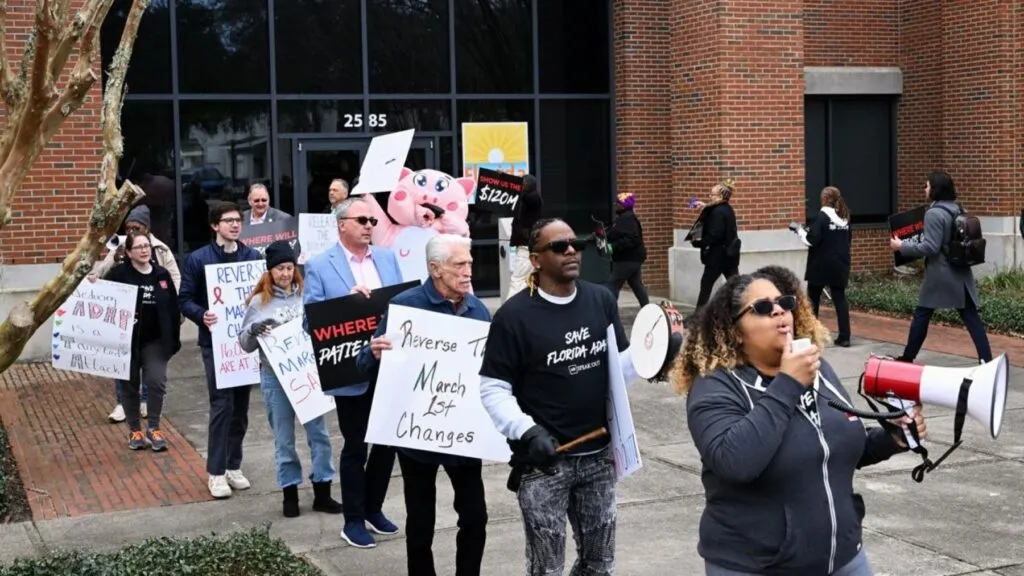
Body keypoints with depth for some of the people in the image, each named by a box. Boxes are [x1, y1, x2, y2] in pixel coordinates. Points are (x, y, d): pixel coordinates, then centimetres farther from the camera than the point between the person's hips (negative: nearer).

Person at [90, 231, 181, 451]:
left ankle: (153, 428, 7)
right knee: (129, 385, 8)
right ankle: (134, 430, 23)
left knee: (157, 381, -8)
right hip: (127, 341, -1)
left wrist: (174, 340, 3)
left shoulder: (162, 274, 2)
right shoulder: (118, 273, -7)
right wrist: (94, 286, -28)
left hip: (155, 341, 2)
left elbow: (173, 309, 5)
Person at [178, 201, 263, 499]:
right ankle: (216, 472, 1)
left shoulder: (254, 257, 8)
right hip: (215, 342, -4)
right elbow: (184, 299, -2)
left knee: (241, 405, 8)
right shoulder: (198, 259, -2)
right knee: (222, 404, -8)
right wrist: (202, 316, -21)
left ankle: (233, 465, 20)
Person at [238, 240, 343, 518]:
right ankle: (290, 493, 18)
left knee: (318, 433, 4)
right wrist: (253, 330, -17)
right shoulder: (259, 302, 1)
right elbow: (245, 344, 2)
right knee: (284, 438, 8)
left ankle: (322, 493, 13)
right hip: (275, 377, -1)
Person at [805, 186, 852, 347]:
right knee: (840, 299, 5)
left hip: (820, 265, -5)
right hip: (840, 265, 5)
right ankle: (844, 337, -1)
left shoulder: (821, 215, -13)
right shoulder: (845, 217, 8)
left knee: (813, 299, 9)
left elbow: (813, 239, -20)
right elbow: (849, 239, 16)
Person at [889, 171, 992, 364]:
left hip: (940, 274, -7)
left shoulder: (934, 213, -15)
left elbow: (931, 247, -19)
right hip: (961, 272, 7)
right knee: (971, 317, 2)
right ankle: (986, 360, -4)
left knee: (921, 315, 7)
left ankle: (907, 358, 16)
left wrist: (902, 246, -11)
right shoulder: (957, 209, 11)